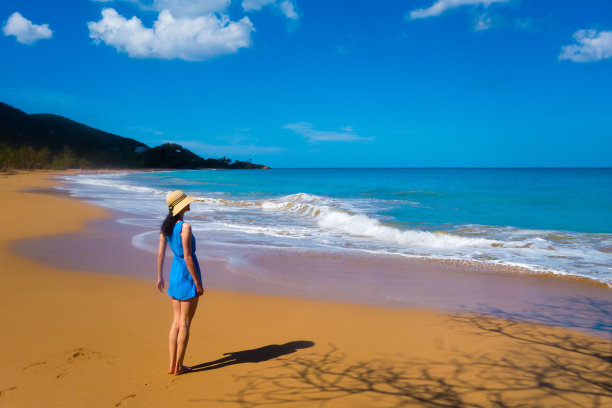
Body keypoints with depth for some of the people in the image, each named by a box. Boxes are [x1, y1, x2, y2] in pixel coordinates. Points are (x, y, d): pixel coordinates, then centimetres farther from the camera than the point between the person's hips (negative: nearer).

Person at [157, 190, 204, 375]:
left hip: (175, 273, 8)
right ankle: (179, 366, 14)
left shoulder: (166, 226, 4)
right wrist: (198, 283, -15)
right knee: (185, 323, 4)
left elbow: (160, 254, 8)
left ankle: (172, 364, 20)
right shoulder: (185, 227, -19)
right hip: (188, 275, -8)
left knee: (176, 321, 15)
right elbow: (188, 258, -21)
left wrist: (160, 277, 18)